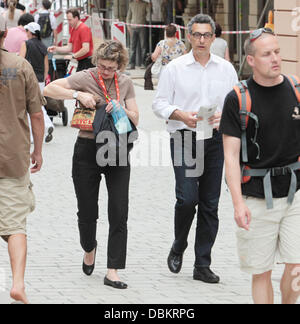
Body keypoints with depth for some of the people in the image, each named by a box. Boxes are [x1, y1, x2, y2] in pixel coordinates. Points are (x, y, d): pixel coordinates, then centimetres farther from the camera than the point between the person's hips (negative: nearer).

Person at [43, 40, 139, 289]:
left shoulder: (125, 83, 4)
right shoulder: (85, 78, -6)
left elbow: (135, 119, 5)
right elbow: (49, 89, -12)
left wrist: (120, 109, -15)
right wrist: (78, 95, -21)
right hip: (88, 150, -2)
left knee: (119, 213, -7)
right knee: (87, 211, 7)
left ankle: (113, 272, -5)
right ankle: (89, 248, 40)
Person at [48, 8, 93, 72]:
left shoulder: (84, 29, -15)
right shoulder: (73, 30, 14)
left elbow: (86, 49, -23)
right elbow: (69, 48, 16)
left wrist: (73, 56, -18)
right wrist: (56, 49, 2)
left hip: (87, 62, -9)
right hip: (80, 62, 9)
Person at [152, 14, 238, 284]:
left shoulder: (226, 69, 9)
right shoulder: (175, 68, 2)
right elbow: (159, 104, 2)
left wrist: (225, 114, -11)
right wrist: (181, 115, -16)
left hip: (215, 140, 3)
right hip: (184, 139, -3)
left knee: (210, 205, 3)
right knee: (187, 198, -14)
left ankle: (203, 265, 10)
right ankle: (178, 248, 13)